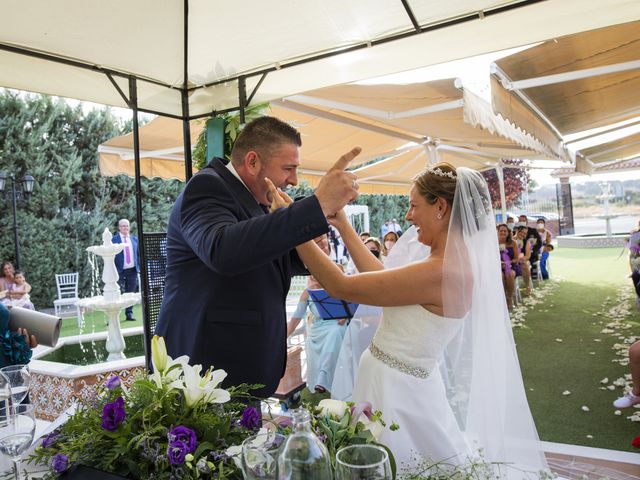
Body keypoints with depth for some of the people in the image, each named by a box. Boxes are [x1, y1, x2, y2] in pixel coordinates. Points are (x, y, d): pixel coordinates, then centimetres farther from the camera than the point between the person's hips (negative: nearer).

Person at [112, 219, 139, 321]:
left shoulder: (134, 239, 12)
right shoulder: (114, 239, -1)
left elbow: (138, 253, 16)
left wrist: (139, 266, 7)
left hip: (132, 270, 4)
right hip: (120, 271, -4)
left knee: (131, 293, 8)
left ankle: (129, 314, 17)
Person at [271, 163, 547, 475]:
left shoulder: (442, 271, -27)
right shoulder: (454, 262, 2)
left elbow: (340, 287, -24)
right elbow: (381, 276, 8)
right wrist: (343, 226, 8)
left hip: (395, 390, -9)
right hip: (403, 382, 9)